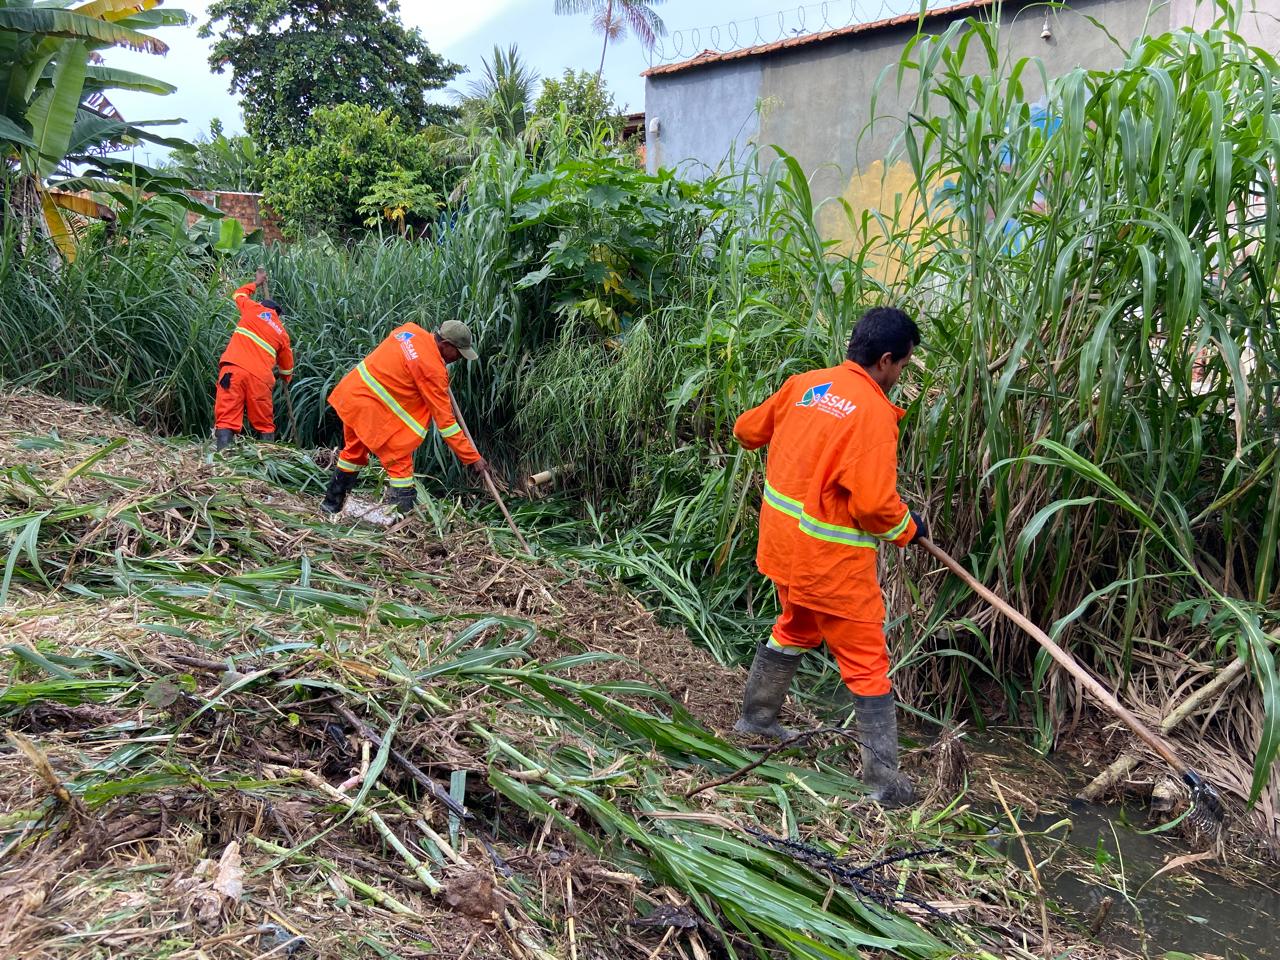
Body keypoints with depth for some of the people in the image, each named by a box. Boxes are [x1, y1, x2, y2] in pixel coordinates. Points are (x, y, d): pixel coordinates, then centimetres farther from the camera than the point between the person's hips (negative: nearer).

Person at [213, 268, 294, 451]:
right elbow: (287, 365, 29)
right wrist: (286, 378, 50)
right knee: (265, 424, 13)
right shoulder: (282, 333, 19)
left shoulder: (253, 309, 15)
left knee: (226, 417, -8)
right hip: (260, 377, 1)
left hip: (233, 369, -1)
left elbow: (239, 294, 38)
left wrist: (256, 283, 54)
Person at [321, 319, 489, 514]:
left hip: (349, 392, 9)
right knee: (400, 462, -1)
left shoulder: (410, 329, 3)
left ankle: (332, 504, 43)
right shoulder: (432, 368, -19)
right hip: (369, 408, -9)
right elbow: (444, 419, -16)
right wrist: (472, 457, -11)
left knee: (354, 452, 27)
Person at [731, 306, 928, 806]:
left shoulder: (804, 384, 1)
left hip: (784, 541, 8)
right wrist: (908, 528, -4)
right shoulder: (872, 412, -20)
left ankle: (756, 717, 46)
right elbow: (873, 503, -25)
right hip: (832, 559, -7)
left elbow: (747, 430, 14)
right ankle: (884, 779, 14)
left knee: (795, 631, 30)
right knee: (867, 663, 6)